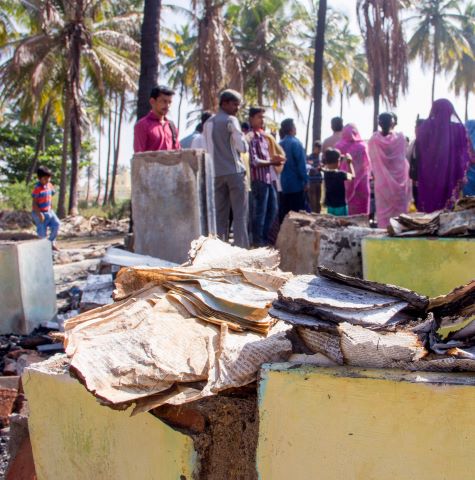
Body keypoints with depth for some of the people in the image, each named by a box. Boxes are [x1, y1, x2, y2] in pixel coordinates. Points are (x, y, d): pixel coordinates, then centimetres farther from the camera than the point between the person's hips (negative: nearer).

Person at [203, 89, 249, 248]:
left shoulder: (207, 123, 15)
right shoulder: (231, 121, -6)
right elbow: (242, 147, -9)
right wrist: (241, 136, 9)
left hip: (216, 173, 6)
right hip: (234, 172, -6)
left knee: (220, 215, 8)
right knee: (240, 214, -5)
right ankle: (241, 248, -9)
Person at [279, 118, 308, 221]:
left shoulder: (280, 144, 8)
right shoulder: (296, 143, -12)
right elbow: (301, 164, -16)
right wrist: (306, 181, -13)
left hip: (284, 183, 7)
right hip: (296, 183, -7)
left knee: (284, 211, 10)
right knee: (298, 212, -3)